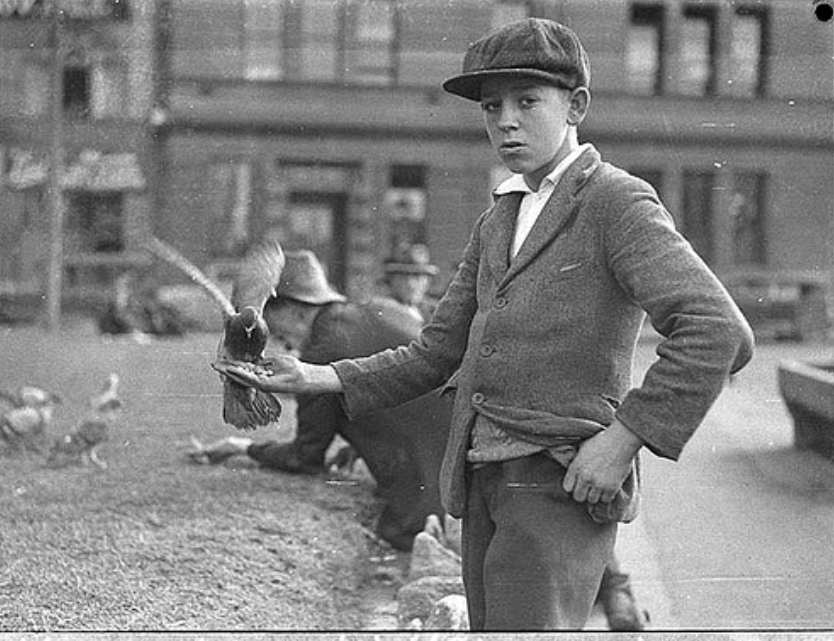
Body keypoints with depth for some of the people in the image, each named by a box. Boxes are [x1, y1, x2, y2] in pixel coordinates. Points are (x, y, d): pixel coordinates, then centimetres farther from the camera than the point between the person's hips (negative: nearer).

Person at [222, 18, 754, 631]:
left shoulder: (618, 202, -5)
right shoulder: (498, 222, 19)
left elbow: (719, 332, -17)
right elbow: (435, 355, 19)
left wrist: (625, 437, -18)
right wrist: (318, 378, 7)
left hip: (562, 485, -8)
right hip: (484, 485, 8)